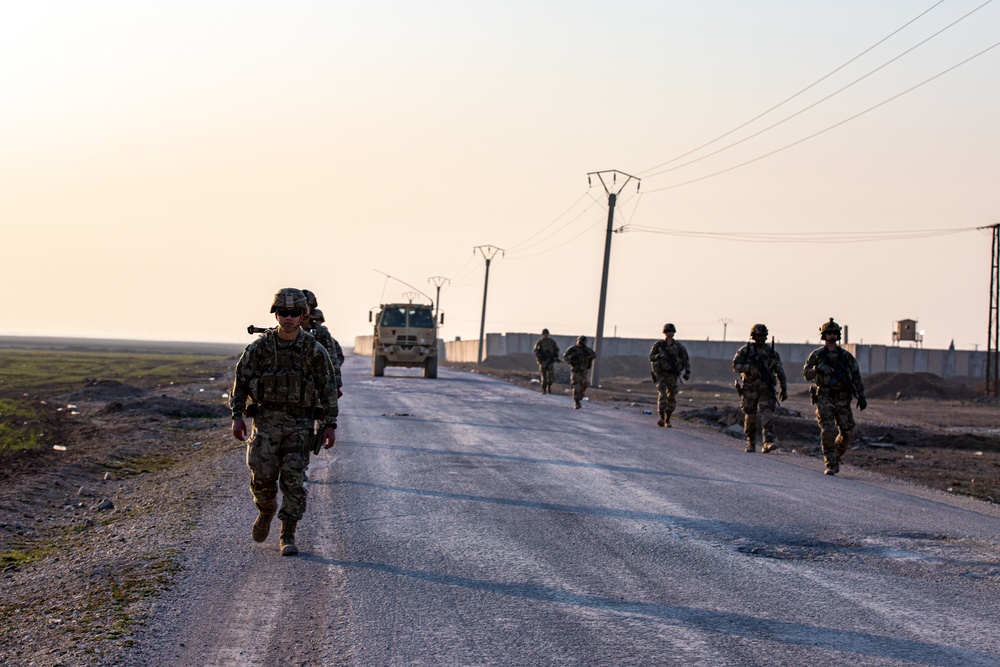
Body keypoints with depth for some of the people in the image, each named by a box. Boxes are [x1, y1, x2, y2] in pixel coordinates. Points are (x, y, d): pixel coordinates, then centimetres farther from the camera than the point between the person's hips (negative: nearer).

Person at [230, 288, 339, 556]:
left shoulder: (314, 350, -4)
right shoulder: (259, 347, -2)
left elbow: (328, 389, 1)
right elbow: (241, 381, 3)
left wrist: (330, 425, -4)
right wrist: (237, 416, -6)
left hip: (299, 424, -1)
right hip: (266, 420, 1)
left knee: (293, 480, -7)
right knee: (263, 476, -4)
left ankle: (288, 536, 1)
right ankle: (266, 513, 28)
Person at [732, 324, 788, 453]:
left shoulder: (771, 352, 9)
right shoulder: (745, 350, 3)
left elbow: (779, 371, 14)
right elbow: (735, 365, -4)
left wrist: (784, 388, 11)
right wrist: (749, 368, -20)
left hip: (766, 388, 0)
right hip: (749, 388, 0)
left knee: (767, 414, -15)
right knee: (750, 417, 6)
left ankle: (768, 443, -25)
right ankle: (751, 444, 20)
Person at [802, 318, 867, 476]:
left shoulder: (846, 356, 7)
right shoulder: (816, 355, 3)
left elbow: (856, 377, 8)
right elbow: (806, 374, 1)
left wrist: (861, 396, 1)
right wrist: (817, 369, -19)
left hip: (842, 399, 3)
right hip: (824, 399, -2)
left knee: (847, 433, 1)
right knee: (827, 431, -12)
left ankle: (835, 458, 25)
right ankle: (830, 465, -5)